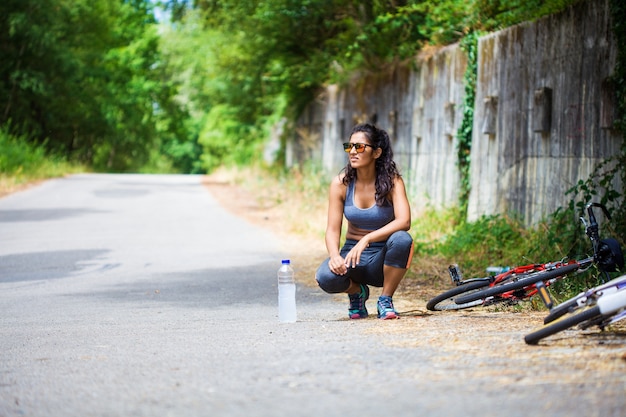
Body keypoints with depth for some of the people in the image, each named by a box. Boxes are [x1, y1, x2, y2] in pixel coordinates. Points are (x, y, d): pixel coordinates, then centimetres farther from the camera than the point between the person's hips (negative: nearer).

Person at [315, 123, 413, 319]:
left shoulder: (392, 181, -12)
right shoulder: (341, 183, -6)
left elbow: (404, 221, -27)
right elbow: (333, 229, -8)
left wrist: (367, 240, -39)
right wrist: (335, 256, -30)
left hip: (383, 257, -1)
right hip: (353, 252, 1)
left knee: (402, 239, -36)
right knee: (325, 277, -32)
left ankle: (385, 300, -13)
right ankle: (356, 292, 6)